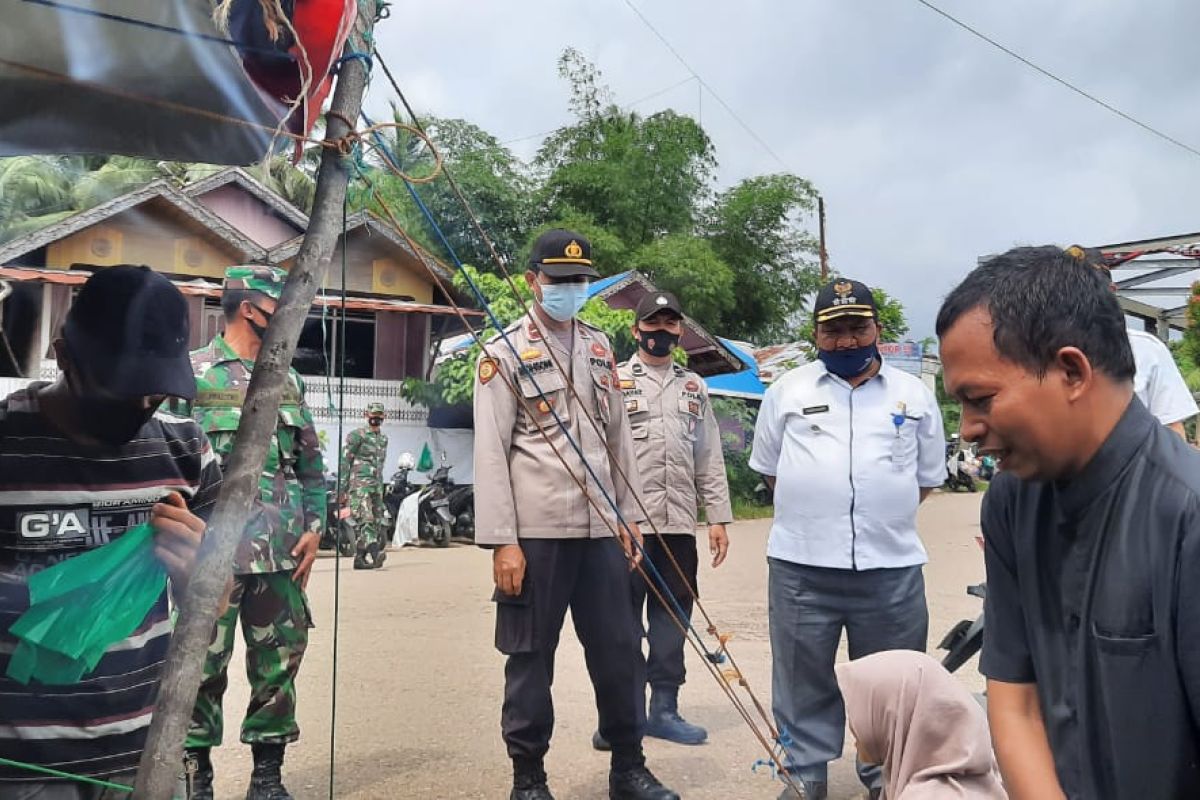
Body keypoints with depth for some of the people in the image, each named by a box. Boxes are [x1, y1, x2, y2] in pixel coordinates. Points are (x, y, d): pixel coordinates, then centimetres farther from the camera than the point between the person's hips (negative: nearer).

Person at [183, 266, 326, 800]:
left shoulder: (290, 381, 14)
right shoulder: (191, 374, -2)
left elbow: (312, 463, 15)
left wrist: (314, 527, 5)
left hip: (283, 553, 5)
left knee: (278, 665, 9)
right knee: (203, 665, 2)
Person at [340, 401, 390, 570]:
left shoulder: (383, 439, 19)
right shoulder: (357, 435, -3)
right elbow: (344, 461, -4)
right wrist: (342, 486, -9)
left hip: (377, 484, 8)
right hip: (360, 483, -8)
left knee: (378, 521, 3)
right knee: (366, 519, -19)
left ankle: (360, 558, 9)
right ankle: (376, 553, -31)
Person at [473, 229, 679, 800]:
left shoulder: (600, 347, 14)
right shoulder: (504, 352, -2)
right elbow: (490, 453, -7)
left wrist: (629, 516, 12)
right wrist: (501, 541, -12)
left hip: (600, 529, 5)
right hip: (536, 532, -5)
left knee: (618, 650, 11)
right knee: (531, 657, 6)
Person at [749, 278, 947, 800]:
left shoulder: (914, 395, 9)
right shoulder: (788, 390, 7)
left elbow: (928, 477, 16)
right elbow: (769, 468, 13)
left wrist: (885, 512, 9)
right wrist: (810, 511, 8)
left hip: (891, 566, 1)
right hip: (801, 566, 0)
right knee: (802, 677, 9)